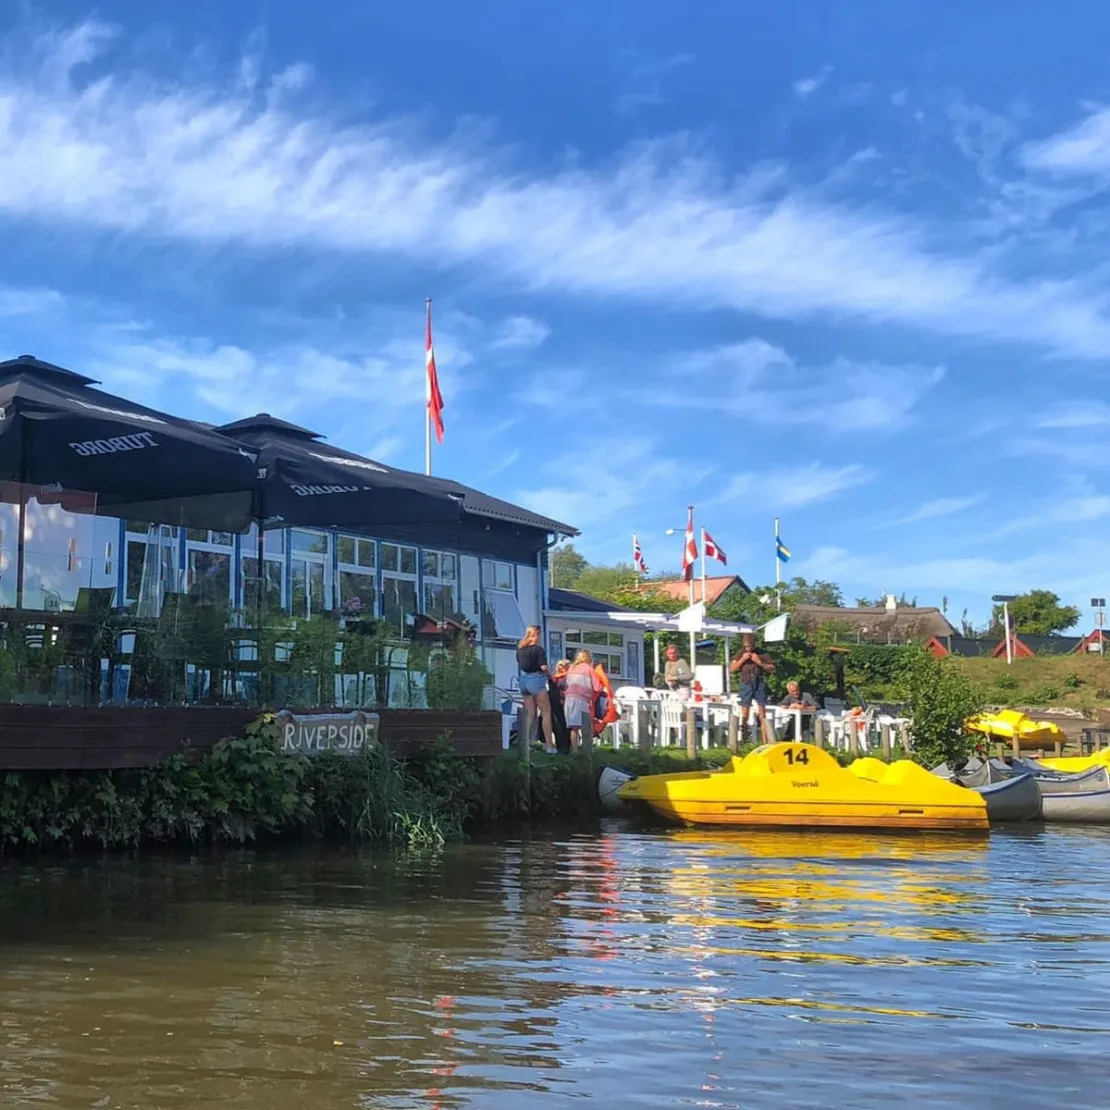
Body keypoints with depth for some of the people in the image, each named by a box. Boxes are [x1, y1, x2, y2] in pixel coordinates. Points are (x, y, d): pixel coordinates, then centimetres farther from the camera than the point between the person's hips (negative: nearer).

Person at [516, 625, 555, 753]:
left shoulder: (520, 649, 7)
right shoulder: (538, 649, -12)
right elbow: (543, 667, -16)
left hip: (524, 679, 6)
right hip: (536, 680, -6)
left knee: (530, 714, 12)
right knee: (546, 713, 0)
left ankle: (527, 743, 8)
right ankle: (549, 745, -3)